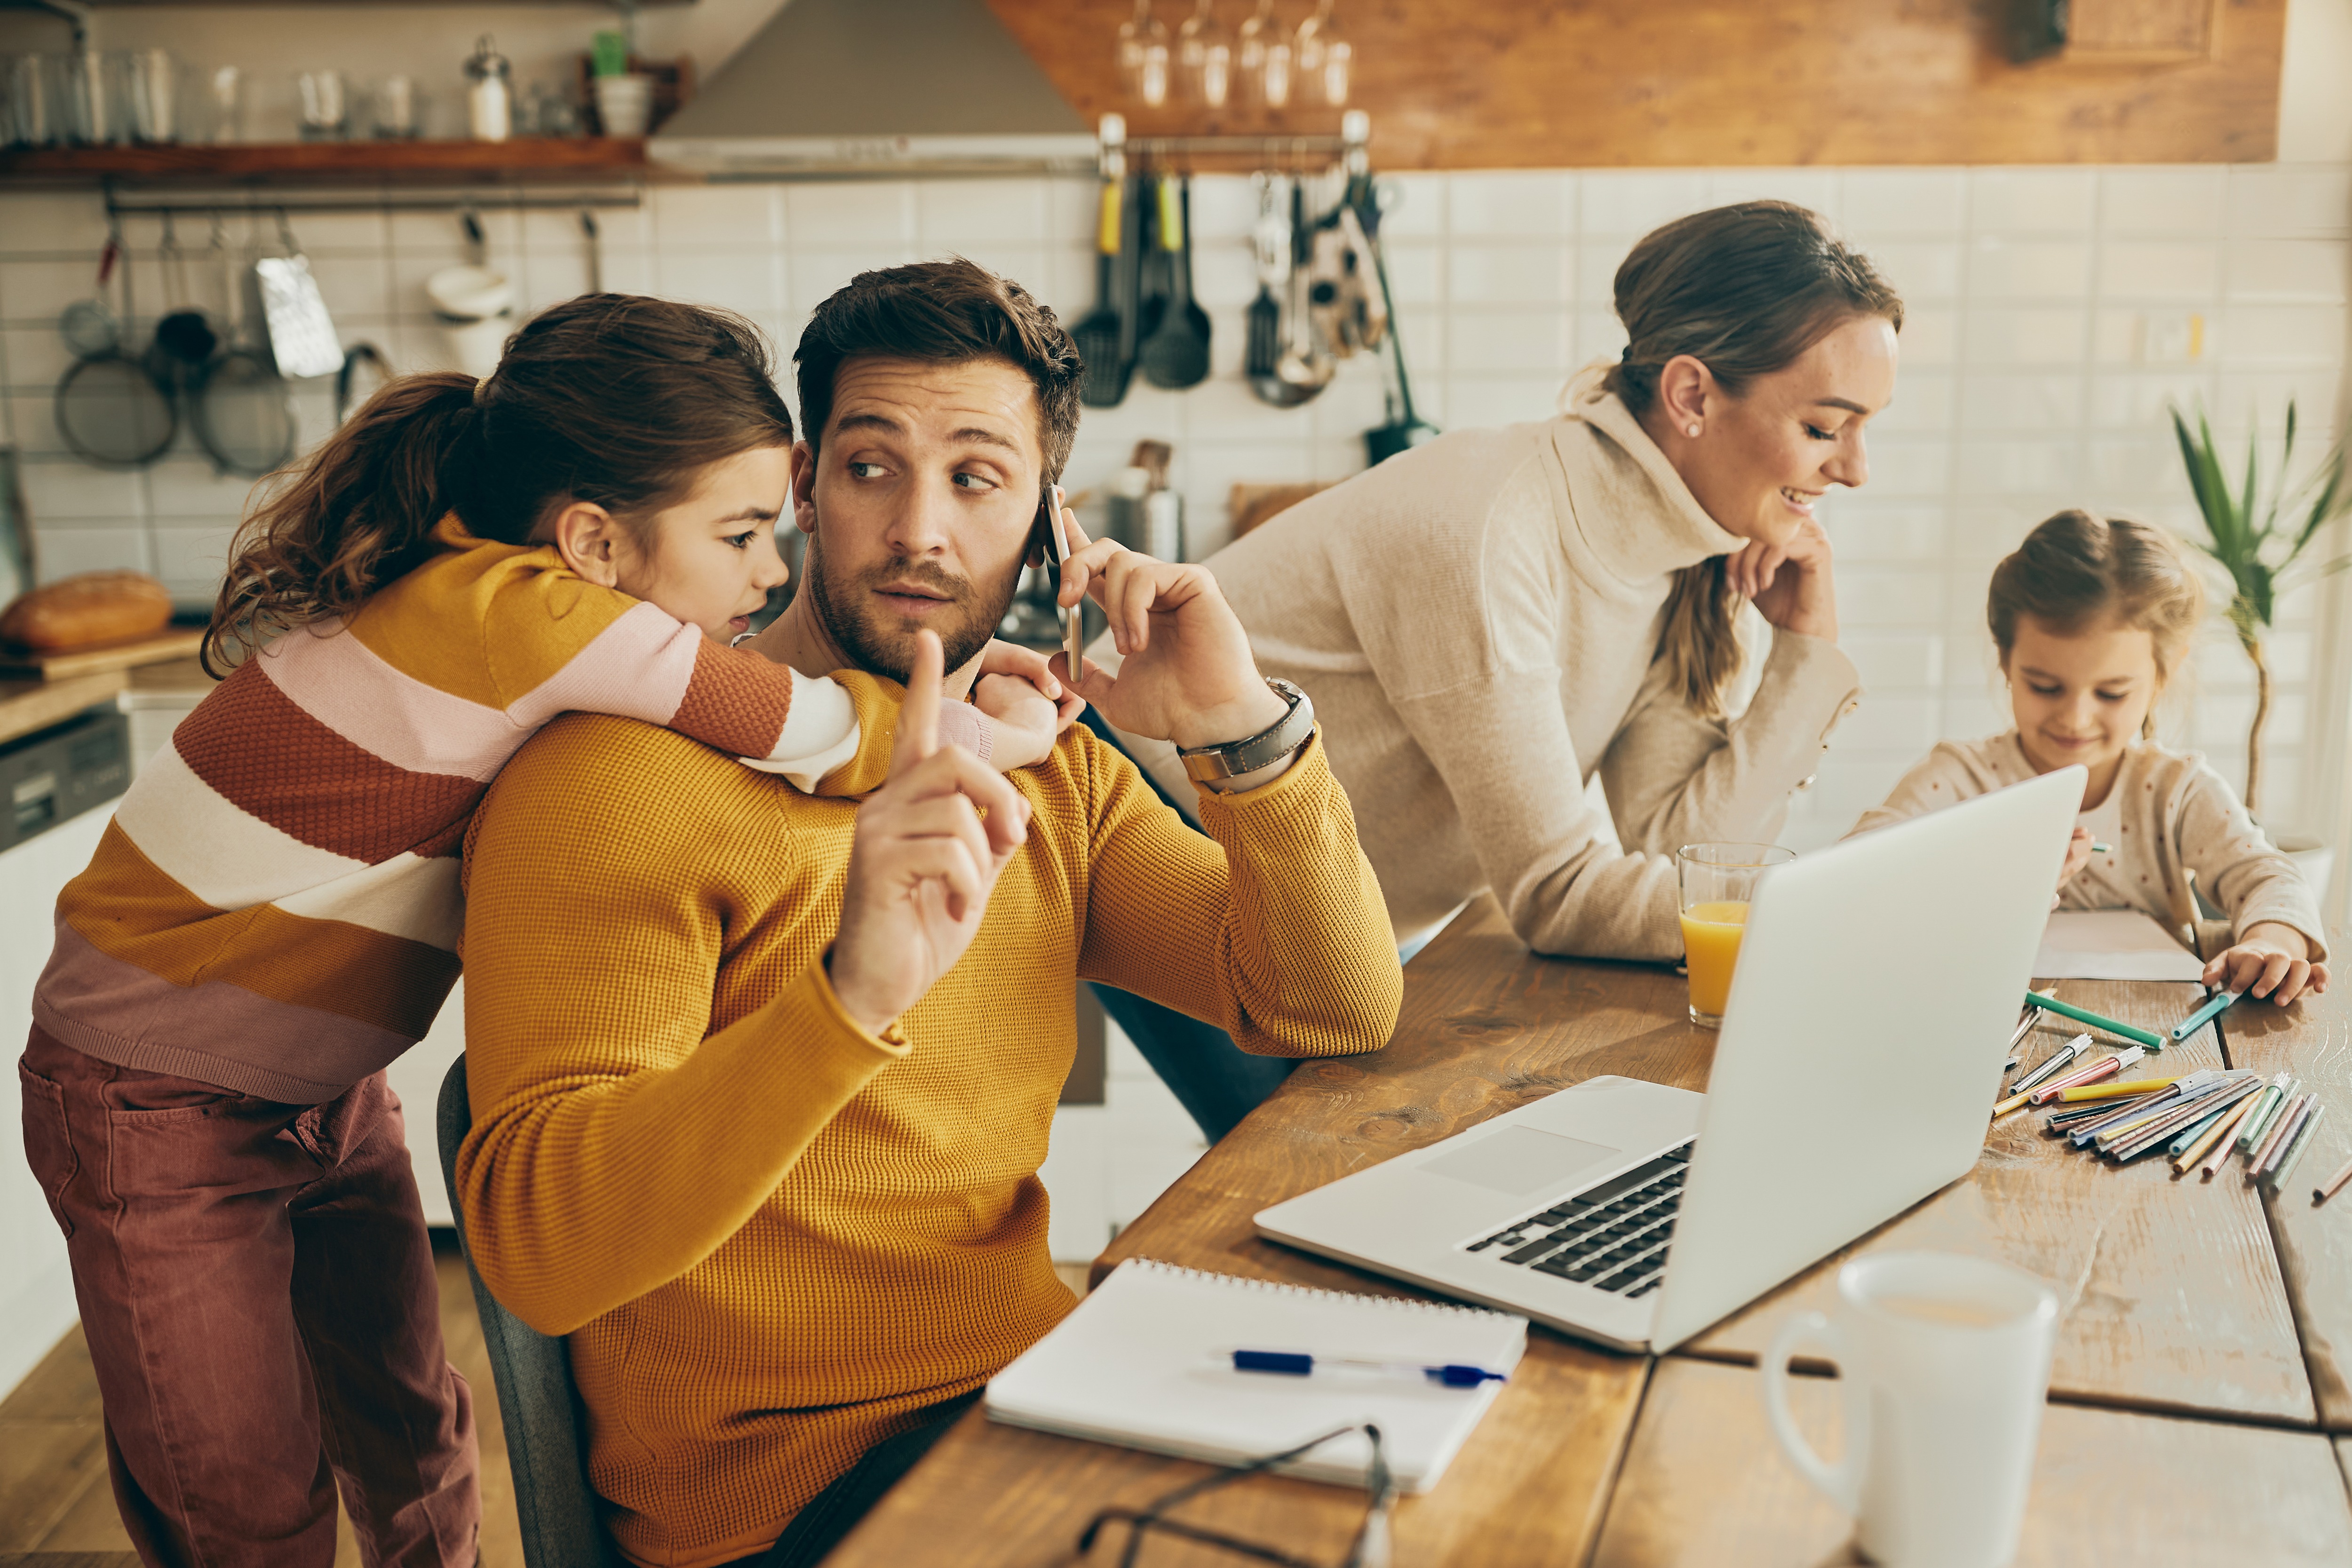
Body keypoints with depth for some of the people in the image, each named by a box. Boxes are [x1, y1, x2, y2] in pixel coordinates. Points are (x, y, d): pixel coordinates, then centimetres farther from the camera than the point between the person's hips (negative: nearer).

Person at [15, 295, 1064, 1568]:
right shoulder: (499, 607, -32)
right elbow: (824, 739, -32)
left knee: (411, 1439, 16)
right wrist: (988, 728, -15)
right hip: (158, 1113, -7)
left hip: (326, 1086, 7)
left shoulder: (528, 623, -6)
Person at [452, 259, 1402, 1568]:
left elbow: (1339, 1012, 4)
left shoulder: (1049, 771, 9)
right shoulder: (623, 780, -14)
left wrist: (1248, 729, -12)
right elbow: (533, 1246, -24)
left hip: (1029, 1399, 7)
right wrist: (849, 1001, -39)